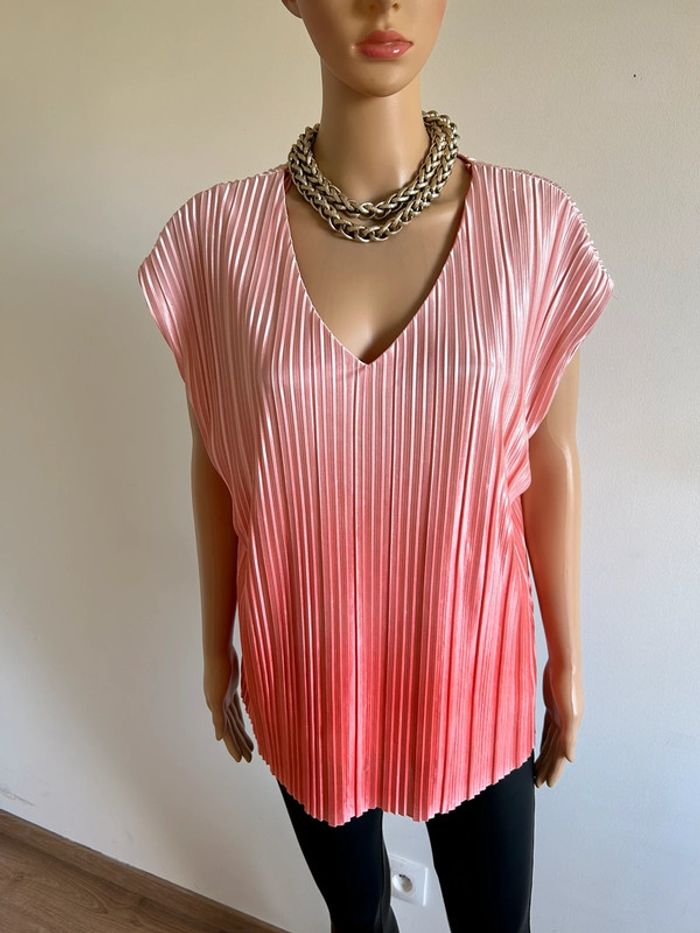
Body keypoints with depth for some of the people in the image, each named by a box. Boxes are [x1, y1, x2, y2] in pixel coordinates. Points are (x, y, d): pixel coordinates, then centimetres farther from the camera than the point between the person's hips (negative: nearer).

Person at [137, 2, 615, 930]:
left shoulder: (537, 225, -11)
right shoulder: (216, 234, -10)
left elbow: (552, 462, -4)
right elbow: (216, 463, -2)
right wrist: (218, 645, 7)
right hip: (307, 664, 1)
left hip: (473, 664, 0)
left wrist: (566, 658, 5)